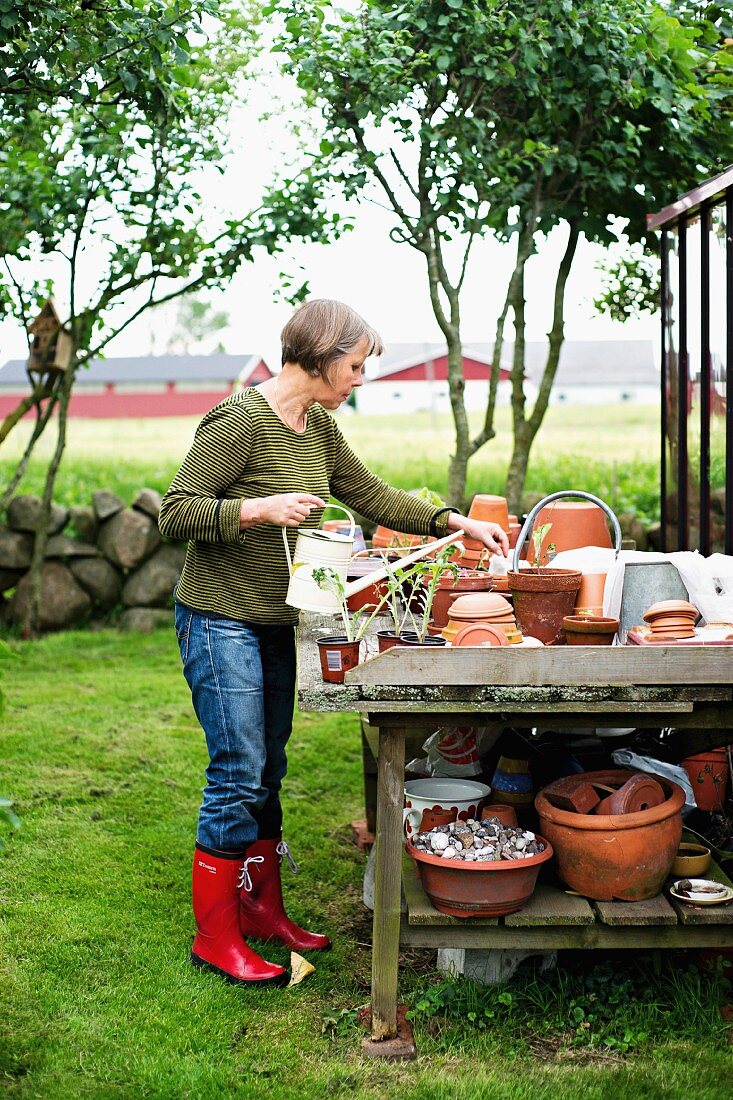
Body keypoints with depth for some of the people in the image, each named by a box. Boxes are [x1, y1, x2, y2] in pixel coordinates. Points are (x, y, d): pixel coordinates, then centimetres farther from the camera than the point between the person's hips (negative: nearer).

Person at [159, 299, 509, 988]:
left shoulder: (318, 427, 9)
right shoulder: (241, 420, -17)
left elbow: (369, 494, 17)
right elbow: (176, 512, -17)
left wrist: (456, 524, 12)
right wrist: (259, 508, -28)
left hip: (276, 624, 9)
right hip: (221, 622, -8)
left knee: (268, 772, 14)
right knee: (239, 775, -6)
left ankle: (262, 909, 27)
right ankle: (214, 937, 6)